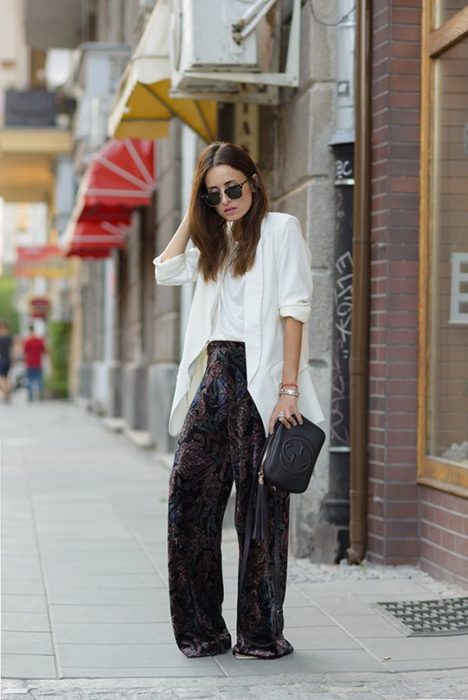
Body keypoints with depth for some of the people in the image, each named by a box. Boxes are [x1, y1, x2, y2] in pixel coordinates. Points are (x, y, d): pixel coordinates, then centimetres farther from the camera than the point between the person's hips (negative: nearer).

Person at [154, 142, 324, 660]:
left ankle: (262, 632, 5)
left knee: (259, 507, -2)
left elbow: (294, 310, -8)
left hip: (260, 379, -6)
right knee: (188, 494, -1)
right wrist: (191, 215, 12)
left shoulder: (280, 229, -1)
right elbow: (167, 271, 17)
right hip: (216, 376, 6)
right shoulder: (216, 240, 20)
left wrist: (289, 390, -16)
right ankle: (201, 628, 7)